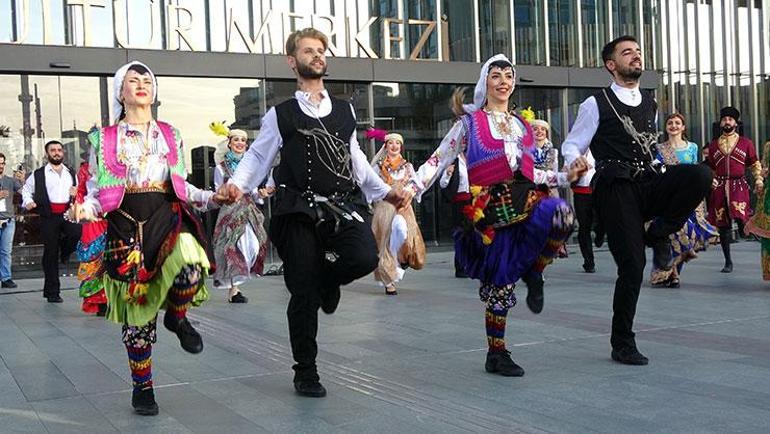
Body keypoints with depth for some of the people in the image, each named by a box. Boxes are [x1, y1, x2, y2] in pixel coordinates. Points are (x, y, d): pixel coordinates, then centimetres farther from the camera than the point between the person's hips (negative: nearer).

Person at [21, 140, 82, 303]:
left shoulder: (71, 173, 17)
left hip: (68, 214, 2)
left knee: (77, 233, -30)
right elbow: (26, 190, 16)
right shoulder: (38, 175, 7)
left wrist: (77, 194, 1)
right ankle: (52, 292, 10)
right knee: (50, 253, 1)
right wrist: (28, 201, -3)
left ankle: (64, 251, 4)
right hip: (48, 216, -2)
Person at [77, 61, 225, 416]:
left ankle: (177, 316, 5)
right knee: (138, 309, 0)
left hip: (167, 217, 1)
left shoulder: (170, 135, 16)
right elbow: (97, 192, 8)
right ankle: (142, 388, 17)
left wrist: (211, 198, 4)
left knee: (190, 272, -31)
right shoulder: (105, 139, 9)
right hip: (125, 223, -1)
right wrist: (86, 209, -14)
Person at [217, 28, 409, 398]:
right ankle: (305, 373, 19)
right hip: (300, 210, -2)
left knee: (364, 258, -26)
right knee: (304, 295, 0)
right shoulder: (281, 114, 4)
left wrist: (384, 192, 21)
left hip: (344, 204, 3)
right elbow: (257, 156, 3)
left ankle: (327, 278, 12)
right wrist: (237, 184, -15)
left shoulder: (345, 110, 15)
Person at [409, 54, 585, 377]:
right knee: (499, 282, -1)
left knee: (561, 215, -32)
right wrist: (410, 190, -9)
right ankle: (496, 354, 15)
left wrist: (567, 176, 12)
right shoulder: (470, 122, 7)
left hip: (526, 199, 4)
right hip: (492, 208, -3)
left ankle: (534, 272, -6)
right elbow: (438, 160, 3)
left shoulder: (522, 125, 20)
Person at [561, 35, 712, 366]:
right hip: (616, 189, -4)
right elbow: (570, 144, 2)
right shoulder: (596, 105, 2)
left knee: (700, 174, -27)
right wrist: (575, 161, -20)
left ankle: (659, 233, -3)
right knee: (632, 264, -10)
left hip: (650, 186, 5)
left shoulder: (650, 104, 19)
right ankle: (622, 344, 7)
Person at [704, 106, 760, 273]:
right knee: (723, 225, 5)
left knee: (742, 220, -24)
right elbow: (709, 168, 19)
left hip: (739, 186, -2)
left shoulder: (746, 143, 7)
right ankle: (728, 262, 16)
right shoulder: (713, 145, 13)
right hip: (719, 188, 2)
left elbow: (755, 164, 9)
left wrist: (759, 179, -6)